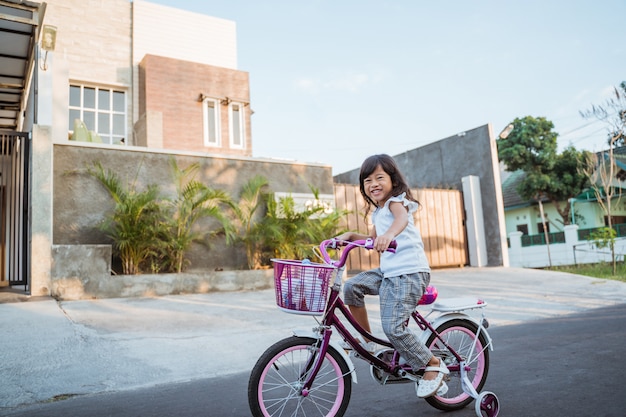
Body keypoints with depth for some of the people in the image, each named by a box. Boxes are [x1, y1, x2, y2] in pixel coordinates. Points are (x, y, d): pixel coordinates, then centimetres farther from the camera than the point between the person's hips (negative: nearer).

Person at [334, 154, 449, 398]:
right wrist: (350, 235, 15)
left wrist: (388, 235, -52)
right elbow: (372, 240, 31)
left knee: (393, 327, -15)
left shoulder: (396, 201, -7)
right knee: (352, 287, -5)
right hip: (388, 271, 9)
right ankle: (367, 340, 10)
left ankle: (434, 366, 6)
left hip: (409, 272, -9)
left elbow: (402, 219, -31)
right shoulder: (378, 212, 20)